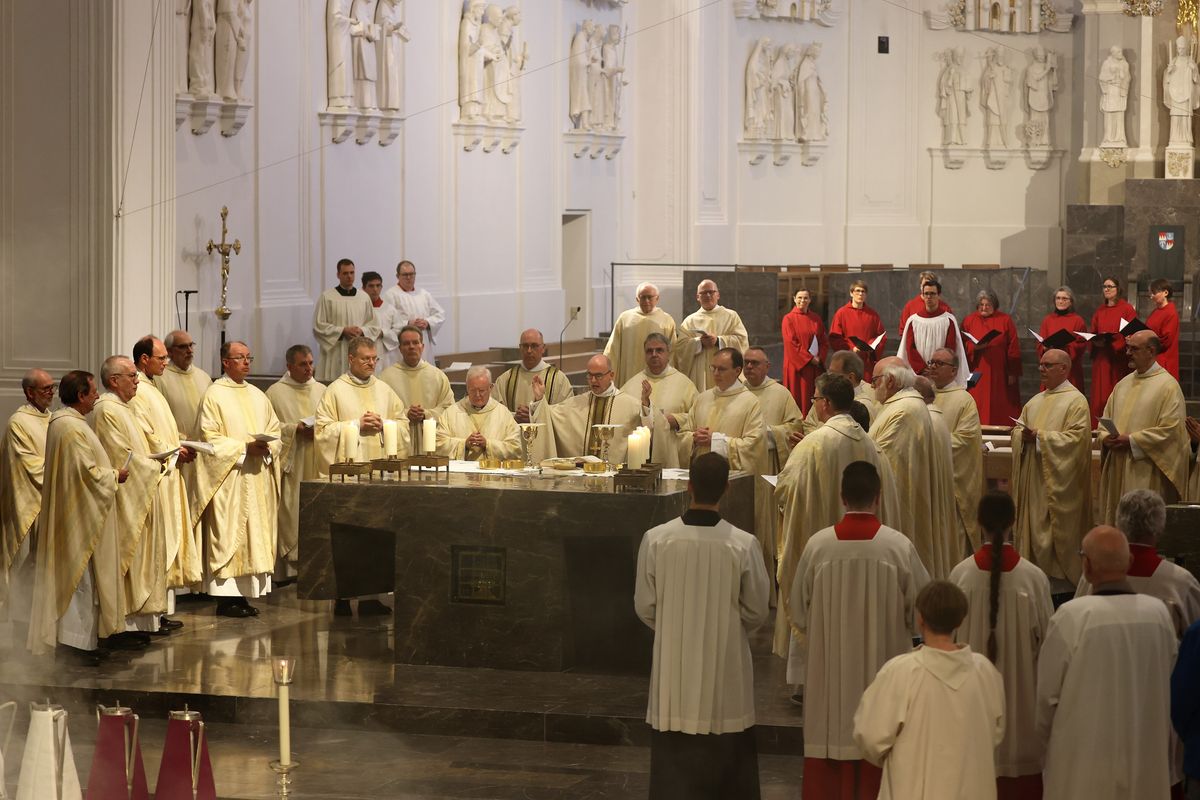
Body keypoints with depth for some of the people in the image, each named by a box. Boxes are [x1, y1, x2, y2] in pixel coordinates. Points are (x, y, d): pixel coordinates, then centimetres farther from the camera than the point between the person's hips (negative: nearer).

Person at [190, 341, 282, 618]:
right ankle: (226, 597, -4)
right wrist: (245, 448, -17)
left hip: (257, 478, 6)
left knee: (255, 533, 4)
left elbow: (275, 429, 15)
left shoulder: (258, 395, 15)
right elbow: (209, 437, -11)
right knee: (228, 534, -6)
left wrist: (268, 447, -6)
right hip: (228, 480, -6)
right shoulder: (214, 395, -5)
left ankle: (245, 593, 9)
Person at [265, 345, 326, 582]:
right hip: (290, 465, -4)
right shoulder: (276, 393, 1)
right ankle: (288, 568, -4)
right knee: (289, 516, -6)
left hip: (316, 463, 4)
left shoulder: (321, 391, 15)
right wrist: (295, 428, -14)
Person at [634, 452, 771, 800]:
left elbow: (645, 607, -2)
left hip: (674, 668, 1)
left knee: (674, 760, 9)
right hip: (725, 667, 0)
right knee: (727, 759, 13)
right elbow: (757, 611, -3)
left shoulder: (656, 540, -12)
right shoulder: (744, 545, -15)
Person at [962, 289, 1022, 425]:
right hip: (977, 372, 1)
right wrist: (974, 348, -16)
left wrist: (1013, 373, -4)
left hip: (999, 374, -1)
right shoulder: (969, 321, 9)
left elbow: (1013, 348, 2)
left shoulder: (1005, 320, 5)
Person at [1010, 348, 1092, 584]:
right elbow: (1017, 430, 16)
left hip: (1057, 481, -7)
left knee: (1055, 533, -5)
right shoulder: (1035, 401, 17)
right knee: (1031, 528, 5)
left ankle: (1059, 580, 1)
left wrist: (1040, 436, -19)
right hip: (1032, 478, 7)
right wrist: (1024, 435, -8)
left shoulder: (1076, 401, -5)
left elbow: (1076, 438, -16)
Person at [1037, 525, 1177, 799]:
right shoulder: (1159, 613, -7)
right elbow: (1168, 688, 6)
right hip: (1146, 755, 3)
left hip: (1083, 758, -3)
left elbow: (1048, 692, -9)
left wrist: (1047, 739, 10)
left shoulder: (1071, 616, -18)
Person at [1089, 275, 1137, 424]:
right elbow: (1092, 334, 17)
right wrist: (1096, 341, -6)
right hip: (1101, 358, 5)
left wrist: (1111, 339, -20)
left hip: (1119, 357, -5)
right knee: (1100, 395, 1)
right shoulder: (1099, 311, 15)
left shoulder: (1127, 309, -2)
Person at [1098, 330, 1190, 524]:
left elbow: (1171, 429, -14)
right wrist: (1106, 438, -4)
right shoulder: (1123, 384, 15)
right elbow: (1106, 419, 19)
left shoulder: (1168, 386, -7)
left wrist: (1131, 441, -17)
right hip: (1118, 471, 7)